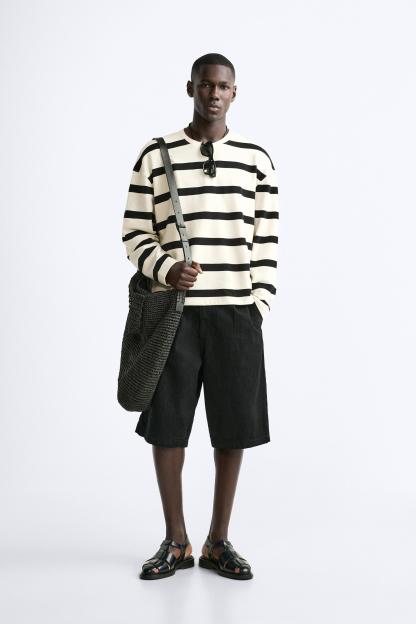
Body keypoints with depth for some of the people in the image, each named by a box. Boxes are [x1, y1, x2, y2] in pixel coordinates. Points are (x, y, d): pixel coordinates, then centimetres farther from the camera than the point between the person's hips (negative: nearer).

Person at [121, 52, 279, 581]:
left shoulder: (256, 159, 7)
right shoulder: (156, 156, 4)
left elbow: (266, 242, 7)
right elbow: (134, 234, 4)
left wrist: (259, 306, 1)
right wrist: (167, 270, -14)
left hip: (236, 312, 1)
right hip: (174, 311, -1)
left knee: (233, 426, 3)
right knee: (166, 424, 3)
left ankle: (218, 541, 18)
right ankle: (176, 541, 18)